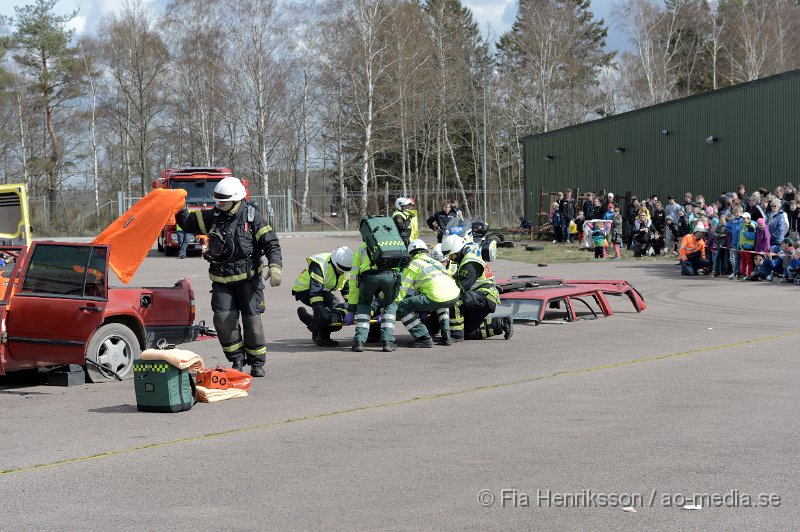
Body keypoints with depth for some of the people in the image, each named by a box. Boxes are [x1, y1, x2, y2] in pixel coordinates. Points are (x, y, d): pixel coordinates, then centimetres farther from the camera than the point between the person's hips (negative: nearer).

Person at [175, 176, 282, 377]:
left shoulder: (252, 217, -7)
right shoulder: (213, 216, 3)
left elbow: (271, 243, -9)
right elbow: (189, 223, 11)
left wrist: (275, 266, -23)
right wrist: (181, 210, -10)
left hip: (248, 277, -3)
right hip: (222, 279, 3)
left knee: (252, 319, 0)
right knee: (223, 318, -9)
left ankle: (257, 363, 15)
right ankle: (237, 360, 8)